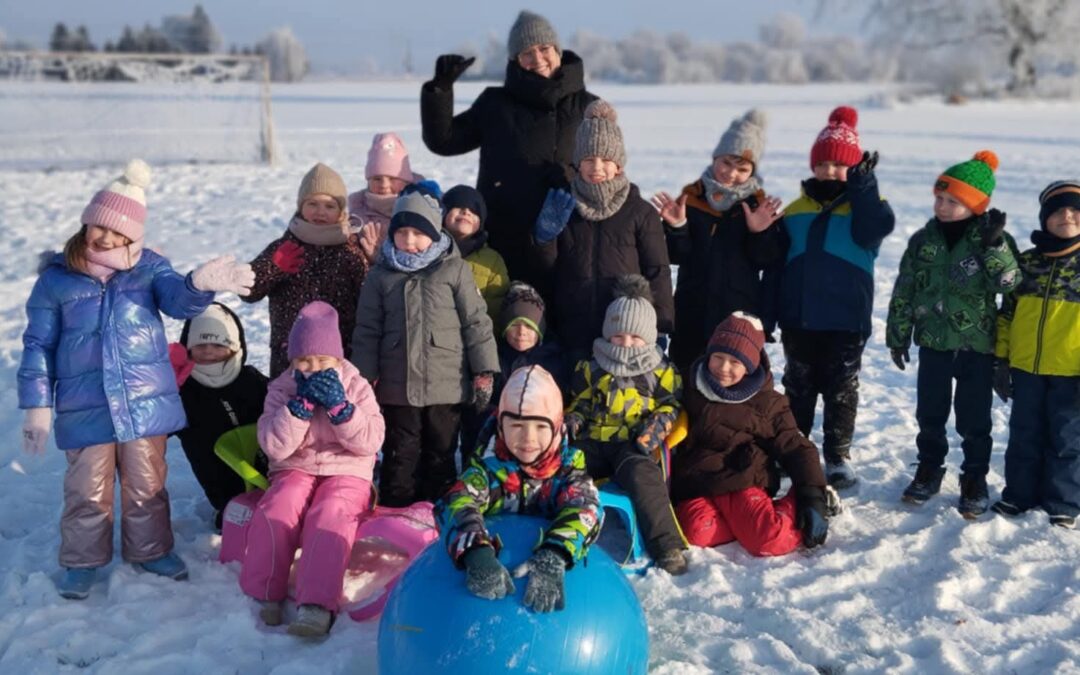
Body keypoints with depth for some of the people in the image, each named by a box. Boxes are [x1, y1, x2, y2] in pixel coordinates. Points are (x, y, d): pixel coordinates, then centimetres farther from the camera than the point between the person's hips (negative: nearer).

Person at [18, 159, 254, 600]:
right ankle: (82, 560, 26)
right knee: (88, 489, 8)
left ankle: (149, 549, 31)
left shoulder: (150, 268, -1)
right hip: (84, 408, -1)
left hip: (146, 400, 1)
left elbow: (178, 299, -20)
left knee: (146, 483, 13)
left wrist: (200, 284, -44)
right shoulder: (56, 278, -2)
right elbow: (37, 345, 3)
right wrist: (36, 406, -1)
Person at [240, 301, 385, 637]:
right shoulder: (281, 389, 3)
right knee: (276, 511, -31)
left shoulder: (356, 387, 1)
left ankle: (317, 605, -42)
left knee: (329, 516, -33)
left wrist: (339, 405, -19)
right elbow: (275, 447, -10)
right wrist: (301, 403, -18)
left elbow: (371, 442, -9)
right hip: (295, 470, 2)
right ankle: (264, 595, -20)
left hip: (346, 473, -2)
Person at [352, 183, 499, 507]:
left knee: (441, 456, 12)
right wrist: (365, 377, 1)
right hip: (397, 386, 1)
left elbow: (476, 322, -1)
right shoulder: (381, 276, 4)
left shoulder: (454, 270, -1)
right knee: (400, 456, 10)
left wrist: (484, 372, -4)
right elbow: (368, 331, 6)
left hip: (446, 385, -1)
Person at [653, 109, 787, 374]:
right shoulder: (692, 198, 1)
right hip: (692, 310, 1)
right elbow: (677, 255, -3)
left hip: (740, 312, -1)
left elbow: (766, 260, -5)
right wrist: (676, 228, -21)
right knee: (686, 370, 9)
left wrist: (760, 233, -21)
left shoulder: (759, 205, 0)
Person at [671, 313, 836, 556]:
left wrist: (813, 498, -3)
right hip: (695, 489, 2)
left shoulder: (767, 403, 9)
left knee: (771, 541, -31)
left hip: (742, 485, -2)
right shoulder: (691, 392, 15)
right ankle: (758, 520, -9)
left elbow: (796, 449, 8)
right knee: (699, 533, -33)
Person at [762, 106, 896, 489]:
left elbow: (877, 228, -25)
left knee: (841, 392, 7)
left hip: (845, 323, -3)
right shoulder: (795, 212, 7)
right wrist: (766, 318, 5)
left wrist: (863, 187, -26)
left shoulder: (863, 205, 0)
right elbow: (775, 267, 8)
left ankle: (838, 458, 18)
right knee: (798, 390, 14)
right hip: (799, 321, 3)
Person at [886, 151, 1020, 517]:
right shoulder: (924, 239, -1)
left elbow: (1008, 283, -18)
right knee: (930, 414, 13)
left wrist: (996, 246, -30)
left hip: (978, 345, -3)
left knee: (974, 419, 6)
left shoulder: (993, 240, -7)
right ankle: (929, 469, 31)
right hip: (934, 342, 3)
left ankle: (975, 479, 22)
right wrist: (898, 335, 6)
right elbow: (904, 290, 4)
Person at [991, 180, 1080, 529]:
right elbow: (1008, 312, 10)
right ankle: (1019, 495, 27)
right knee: (1023, 437, 13)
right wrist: (1001, 359, 6)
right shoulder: (1027, 262, 5)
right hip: (1026, 368, 3)